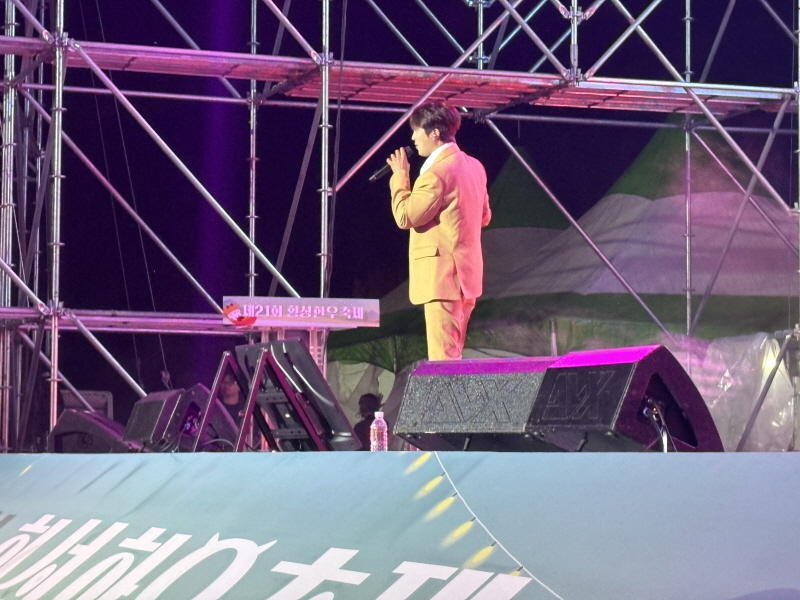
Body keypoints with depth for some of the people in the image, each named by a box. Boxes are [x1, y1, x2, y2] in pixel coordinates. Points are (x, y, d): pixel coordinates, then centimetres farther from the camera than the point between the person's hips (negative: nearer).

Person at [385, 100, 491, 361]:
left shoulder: (437, 172, -17)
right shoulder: (474, 166, 12)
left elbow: (405, 217, -14)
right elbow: (484, 217, 21)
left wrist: (400, 177, -5)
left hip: (441, 277, -10)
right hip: (467, 272, 10)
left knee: (442, 356, -9)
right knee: (453, 354, 15)